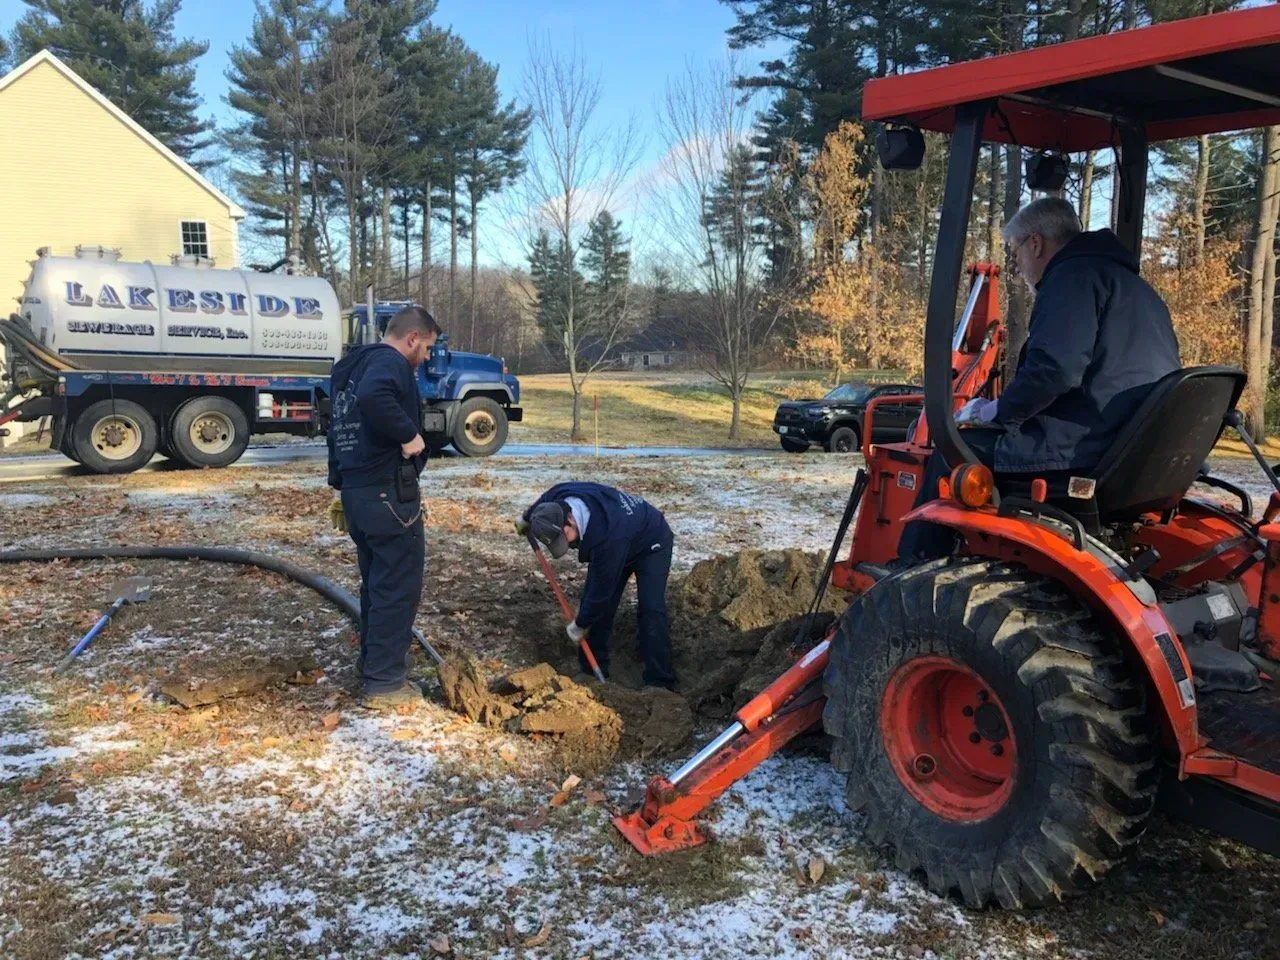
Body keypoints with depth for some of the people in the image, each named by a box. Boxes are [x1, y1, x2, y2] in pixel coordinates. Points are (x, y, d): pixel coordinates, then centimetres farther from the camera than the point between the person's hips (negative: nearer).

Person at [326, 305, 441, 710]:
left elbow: (338, 426, 24)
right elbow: (374, 398, -36)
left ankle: (371, 663, 30)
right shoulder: (390, 362, -12)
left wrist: (341, 486, 26)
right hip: (388, 492, -10)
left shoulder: (353, 365, 19)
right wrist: (409, 434, -24)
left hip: (356, 490, 10)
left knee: (377, 581, 20)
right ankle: (384, 682, 4)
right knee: (399, 585, -2)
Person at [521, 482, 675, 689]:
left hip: (651, 543, -8)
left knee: (651, 609, -20)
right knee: (594, 604, 0)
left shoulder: (608, 536, -47)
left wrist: (580, 625, -20)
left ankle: (660, 684, -14)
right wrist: (527, 519, 23)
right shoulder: (556, 500, -27)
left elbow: (602, 588, -34)